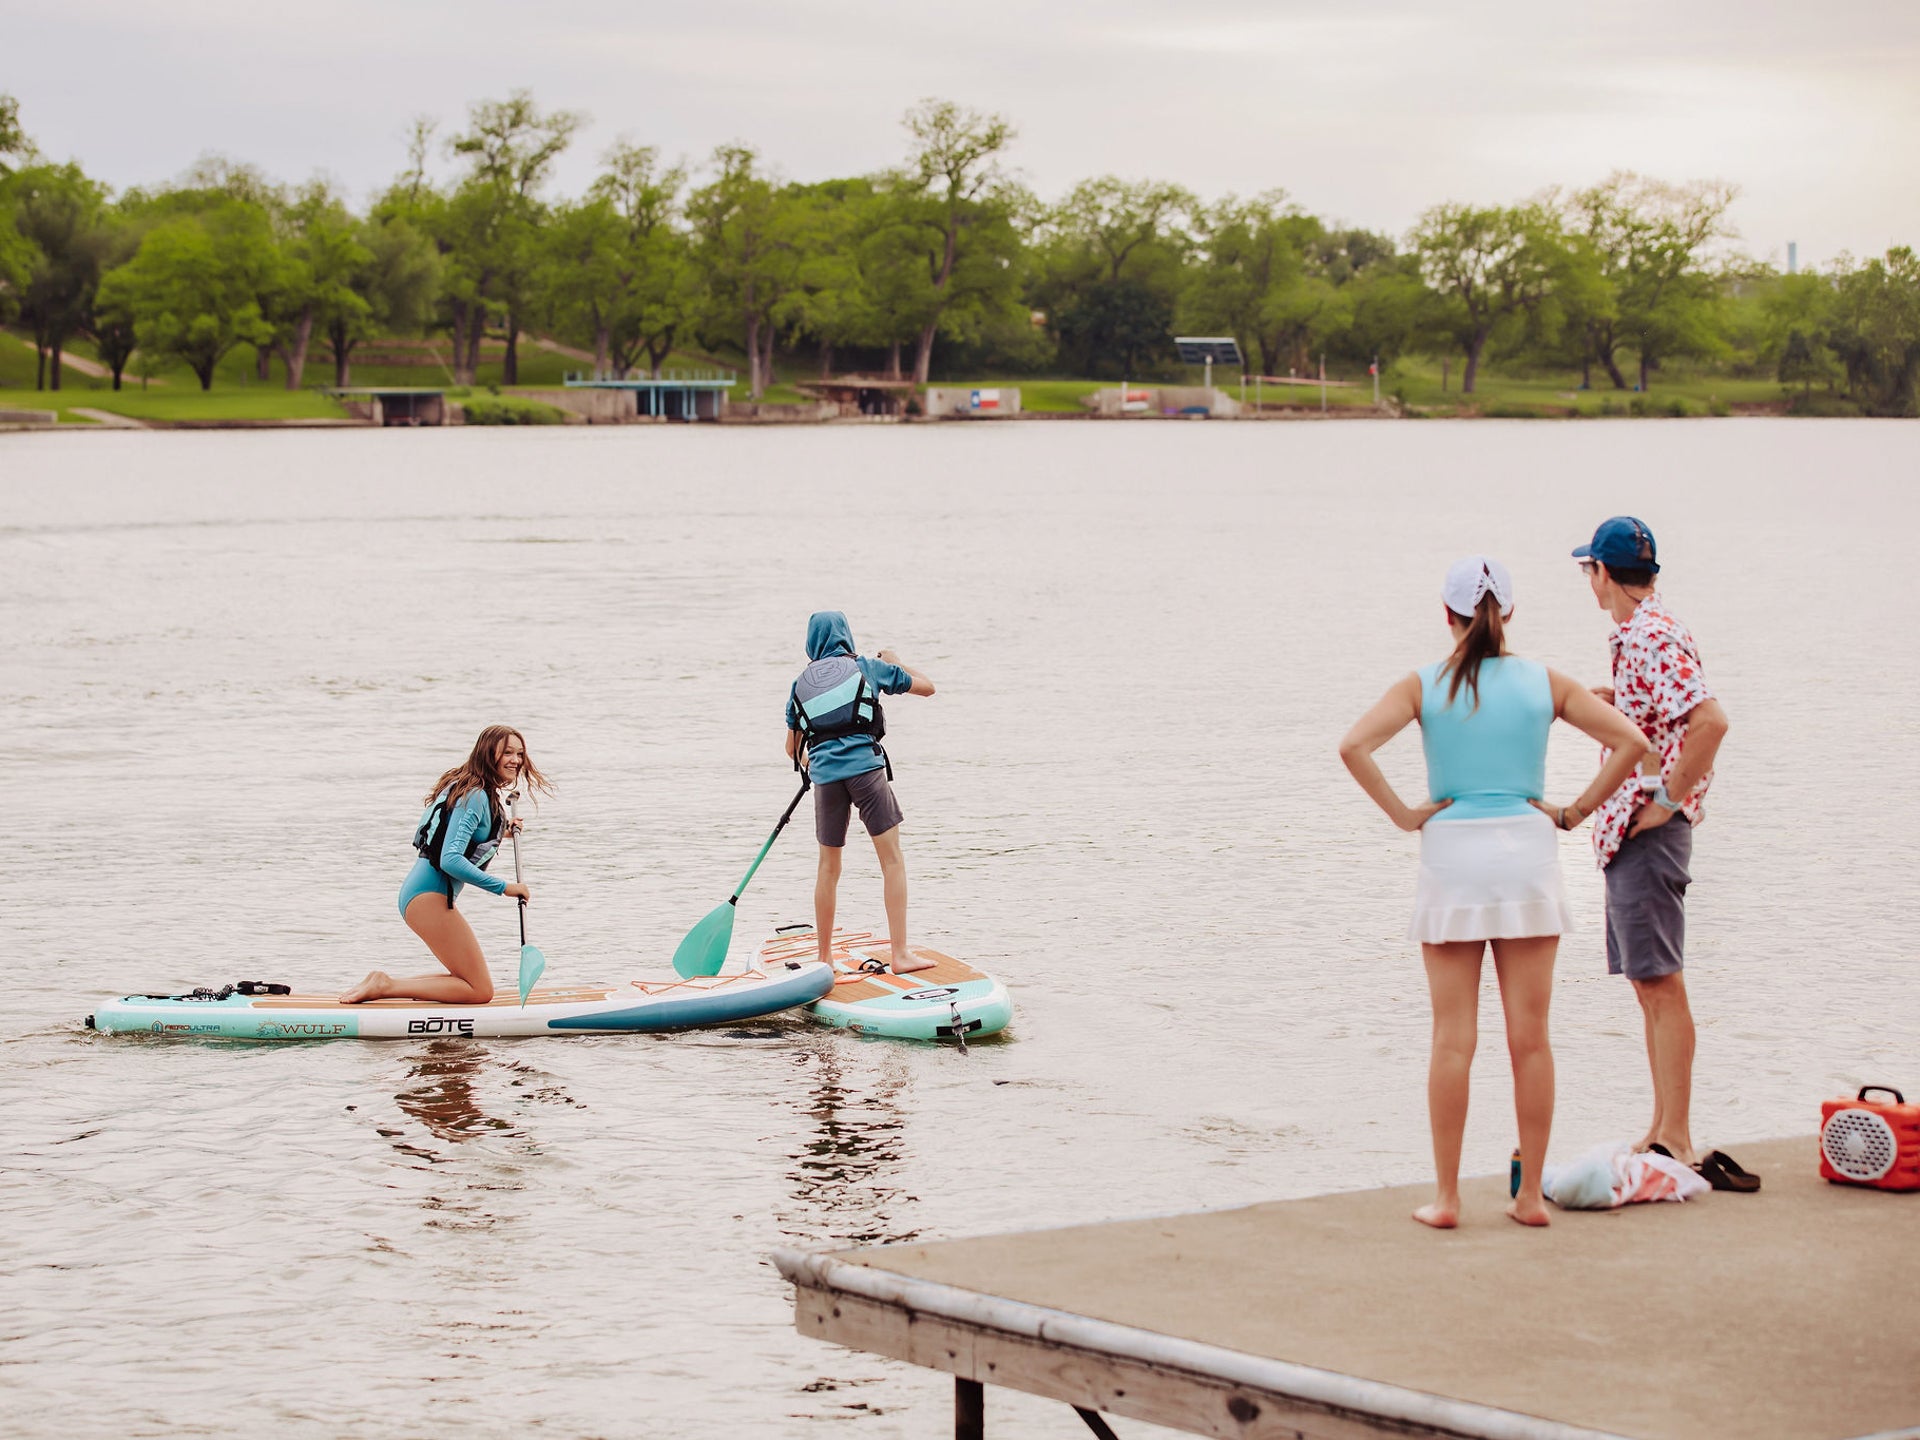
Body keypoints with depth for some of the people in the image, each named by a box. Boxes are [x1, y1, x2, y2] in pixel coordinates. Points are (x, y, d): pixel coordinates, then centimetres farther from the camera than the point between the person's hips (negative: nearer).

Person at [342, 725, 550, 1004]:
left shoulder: (480, 793, 16)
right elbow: (451, 861, -24)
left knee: (473, 980, 17)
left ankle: (384, 984, 8)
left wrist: (499, 834, 22)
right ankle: (386, 986, -12)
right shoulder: (475, 797, -16)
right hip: (429, 897, -11)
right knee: (480, 991, -9)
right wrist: (504, 888, -18)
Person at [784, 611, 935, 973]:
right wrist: (896, 662, 35)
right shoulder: (866, 667, 9)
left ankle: (824, 958, 21)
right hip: (866, 767, -3)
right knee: (892, 859, -2)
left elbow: (792, 747, 25)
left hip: (825, 775, 3)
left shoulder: (801, 683, 16)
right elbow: (926, 686, 18)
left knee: (828, 866, 15)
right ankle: (900, 954, -11)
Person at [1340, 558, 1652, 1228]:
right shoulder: (1544, 683, 2)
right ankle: (1530, 1195, 9)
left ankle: (1446, 1198, 4)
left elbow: (1354, 746, -16)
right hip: (1527, 854, 1)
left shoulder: (1424, 687, -3)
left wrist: (1403, 814, -6)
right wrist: (1575, 812, 2)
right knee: (1530, 1038, 5)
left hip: (1452, 857, -1)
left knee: (1453, 1040, 3)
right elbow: (1631, 740, -2)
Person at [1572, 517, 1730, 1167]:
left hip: (1648, 829, -11)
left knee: (1661, 984, -9)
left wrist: (1668, 799, -23)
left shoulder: (1652, 638, -17)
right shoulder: (1638, 632, 14)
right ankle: (1663, 1133, 19)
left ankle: (1676, 1141, -8)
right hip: (1628, 832, 11)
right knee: (1648, 985, 13)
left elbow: (1710, 720, -29)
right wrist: (1609, 699, 21)